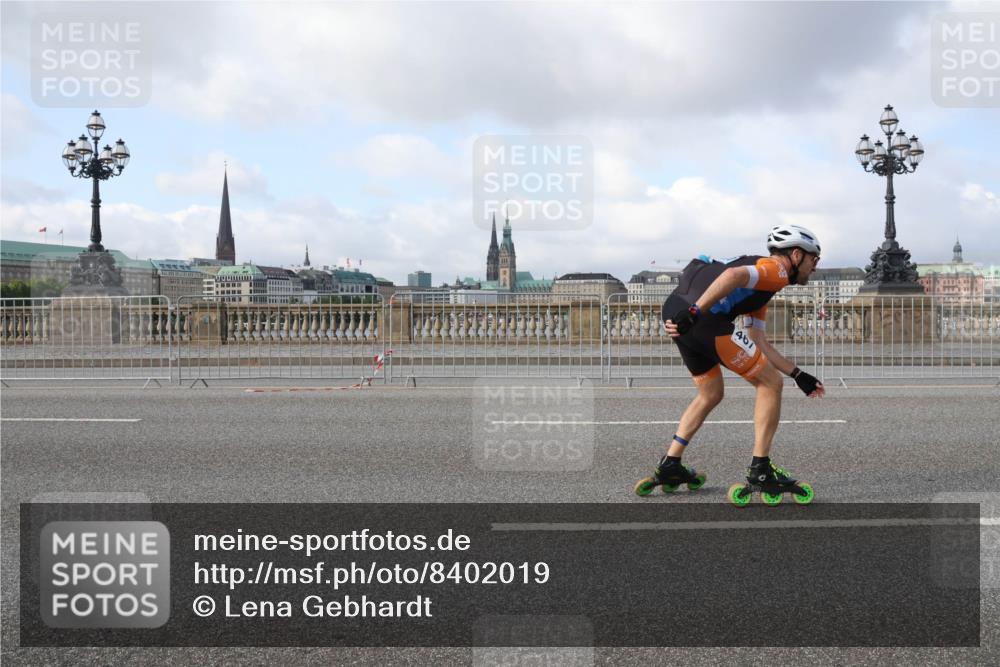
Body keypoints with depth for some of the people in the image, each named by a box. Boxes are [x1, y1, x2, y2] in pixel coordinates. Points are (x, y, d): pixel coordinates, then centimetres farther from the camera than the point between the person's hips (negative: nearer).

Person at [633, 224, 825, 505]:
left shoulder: (762, 282, 33)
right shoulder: (776, 270, 4)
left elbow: (760, 346, 30)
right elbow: (733, 275, -18)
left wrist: (799, 376, 31)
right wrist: (694, 312, -26)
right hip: (706, 319, -10)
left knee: (710, 395, 27)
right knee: (770, 384, 3)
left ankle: (669, 467, 28)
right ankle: (760, 472, 7)